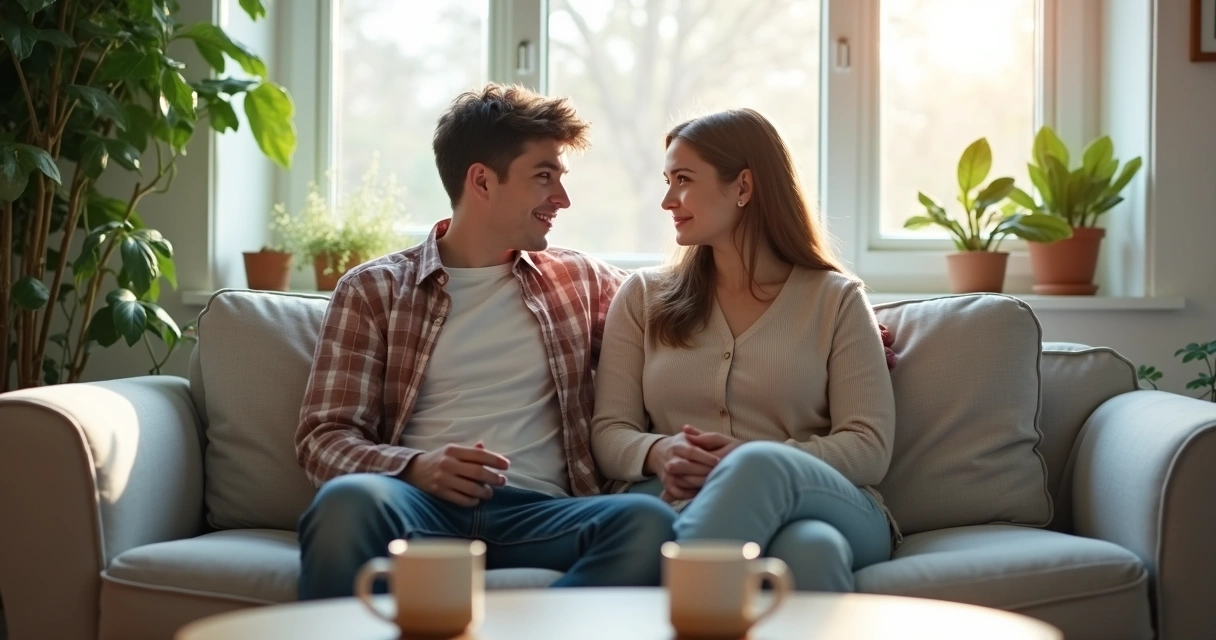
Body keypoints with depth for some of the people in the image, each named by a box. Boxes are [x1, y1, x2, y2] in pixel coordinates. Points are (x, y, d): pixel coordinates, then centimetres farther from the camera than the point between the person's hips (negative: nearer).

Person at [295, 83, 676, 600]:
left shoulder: (581, 282, 23)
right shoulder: (373, 290, 13)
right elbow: (324, 439, 4)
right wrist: (416, 467, -17)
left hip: (536, 510, 3)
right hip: (422, 502, -2)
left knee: (648, 521, -32)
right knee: (349, 500, -39)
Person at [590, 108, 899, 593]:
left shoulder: (835, 298, 12)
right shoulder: (643, 298, 19)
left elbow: (870, 448, 2)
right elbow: (608, 434, 13)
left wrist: (750, 463, -15)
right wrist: (658, 453, -13)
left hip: (825, 506, 1)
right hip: (682, 506, 0)